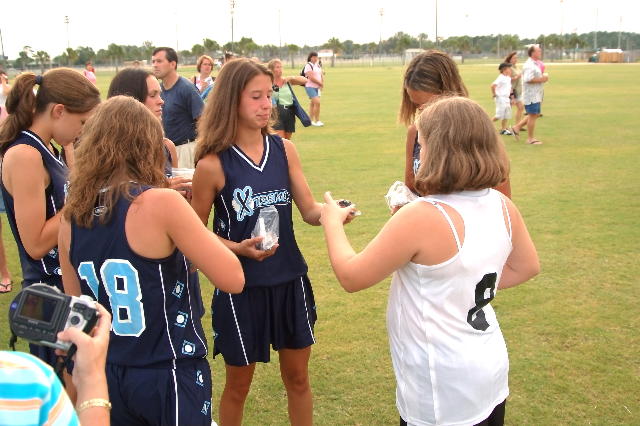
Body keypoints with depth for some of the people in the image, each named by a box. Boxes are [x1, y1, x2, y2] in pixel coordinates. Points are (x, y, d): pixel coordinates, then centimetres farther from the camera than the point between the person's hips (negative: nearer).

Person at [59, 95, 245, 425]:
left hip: (109, 376, 6)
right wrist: (183, 224, -6)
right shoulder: (159, 203, -19)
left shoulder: (71, 218, -1)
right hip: (169, 375, -5)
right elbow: (232, 280, -17)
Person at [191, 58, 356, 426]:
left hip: (290, 280, 4)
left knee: (297, 377, 18)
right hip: (241, 286, -3)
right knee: (238, 384, 14)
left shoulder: (284, 149, -2)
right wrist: (238, 248, -22)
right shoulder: (213, 164, -14)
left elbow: (310, 210, -1)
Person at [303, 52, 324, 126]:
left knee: (313, 103, 12)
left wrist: (322, 83, -2)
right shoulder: (308, 66, -11)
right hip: (310, 87, -8)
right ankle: (317, 121, -9)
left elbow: (321, 75, 16)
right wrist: (320, 83, -10)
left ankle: (311, 120, 19)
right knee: (317, 102, -16)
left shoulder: (318, 65, 14)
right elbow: (311, 77, -18)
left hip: (317, 87, 8)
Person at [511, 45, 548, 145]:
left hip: (536, 95, 10)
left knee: (536, 114, 15)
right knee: (533, 115, -3)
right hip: (531, 95, -10)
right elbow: (528, 79, -27)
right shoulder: (529, 65, -17)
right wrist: (541, 79, -20)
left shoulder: (535, 64, 16)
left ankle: (517, 127, 21)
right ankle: (530, 138, 6)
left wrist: (543, 77, 11)